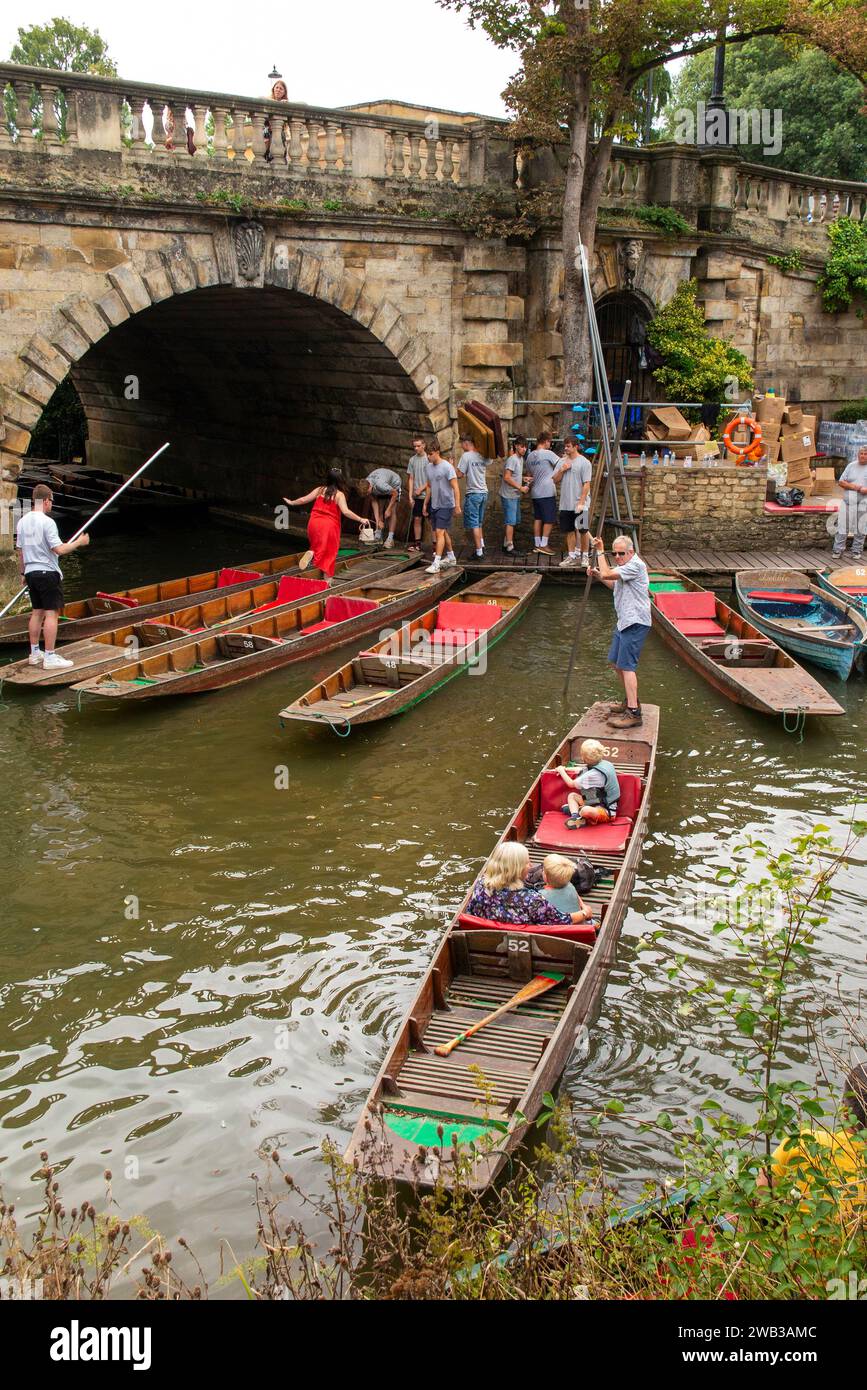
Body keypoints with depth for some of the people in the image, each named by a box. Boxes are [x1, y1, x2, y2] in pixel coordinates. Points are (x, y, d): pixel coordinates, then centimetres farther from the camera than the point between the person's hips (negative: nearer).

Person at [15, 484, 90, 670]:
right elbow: (59, 549, -19)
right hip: (48, 572, -8)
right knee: (52, 613, -5)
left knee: (37, 612, 16)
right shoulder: (47, 522, -15)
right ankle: (50, 657, -7)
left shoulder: (22, 522, 9)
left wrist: (23, 573, 23)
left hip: (31, 572, 8)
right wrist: (79, 542, -7)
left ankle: (35, 653, 21)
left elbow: (20, 551, 14)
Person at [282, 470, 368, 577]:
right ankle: (328, 578, 10)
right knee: (329, 553, 10)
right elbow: (345, 511, -19)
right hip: (329, 526, -3)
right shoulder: (339, 495, -7)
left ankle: (311, 553, -9)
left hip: (314, 523, 3)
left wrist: (291, 502, 26)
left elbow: (303, 500, 10)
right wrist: (360, 519, -16)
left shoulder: (320, 490, 5)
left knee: (318, 546, 25)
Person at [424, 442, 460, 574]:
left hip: (445, 505, -8)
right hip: (434, 505, 8)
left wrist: (457, 506, -20)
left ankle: (436, 564, -18)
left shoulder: (447, 467, -14)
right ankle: (451, 556, 32)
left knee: (439, 532, -14)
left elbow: (455, 488, -16)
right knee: (442, 532, 16)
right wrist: (425, 504, 19)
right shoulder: (429, 467, 8)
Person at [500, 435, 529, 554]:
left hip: (516, 495, 10)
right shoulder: (512, 459, -17)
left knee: (515, 521, 15)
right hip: (509, 495, -10)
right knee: (510, 521, -9)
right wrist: (520, 488, -19)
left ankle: (506, 544, 24)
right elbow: (507, 477, -23)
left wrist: (524, 479, 8)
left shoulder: (521, 459, 12)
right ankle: (510, 547, -7)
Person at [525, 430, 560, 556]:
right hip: (547, 492, -7)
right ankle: (543, 545, -3)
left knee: (537, 518, 12)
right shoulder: (548, 454, -12)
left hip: (534, 492, 7)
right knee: (549, 520, -1)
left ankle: (537, 544, 13)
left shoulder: (530, 456, 10)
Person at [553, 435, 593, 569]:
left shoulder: (584, 463, -7)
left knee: (583, 531, 2)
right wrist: (562, 470, -7)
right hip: (566, 504, 5)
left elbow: (586, 484, -10)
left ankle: (585, 556, 11)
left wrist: (581, 502, -16)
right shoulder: (562, 461, 11)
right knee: (570, 531, 8)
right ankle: (572, 556, 15)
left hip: (580, 504, -5)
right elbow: (555, 480, 11)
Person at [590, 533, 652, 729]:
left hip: (635, 623, -11)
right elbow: (615, 586, 31)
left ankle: (633, 712, -17)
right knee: (616, 662, 19)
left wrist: (600, 551, -12)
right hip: (625, 622, 11)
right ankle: (630, 701, 33)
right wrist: (598, 575, 15)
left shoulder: (635, 565, -17)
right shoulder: (625, 566, 16)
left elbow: (607, 574, -24)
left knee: (626, 665, -14)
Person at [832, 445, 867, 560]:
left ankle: (857, 551, 11)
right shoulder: (851, 466, 10)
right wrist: (854, 487, -8)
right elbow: (841, 482, 6)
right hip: (847, 501, 1)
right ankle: (837, 550, 4)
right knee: (842, 527, 0)